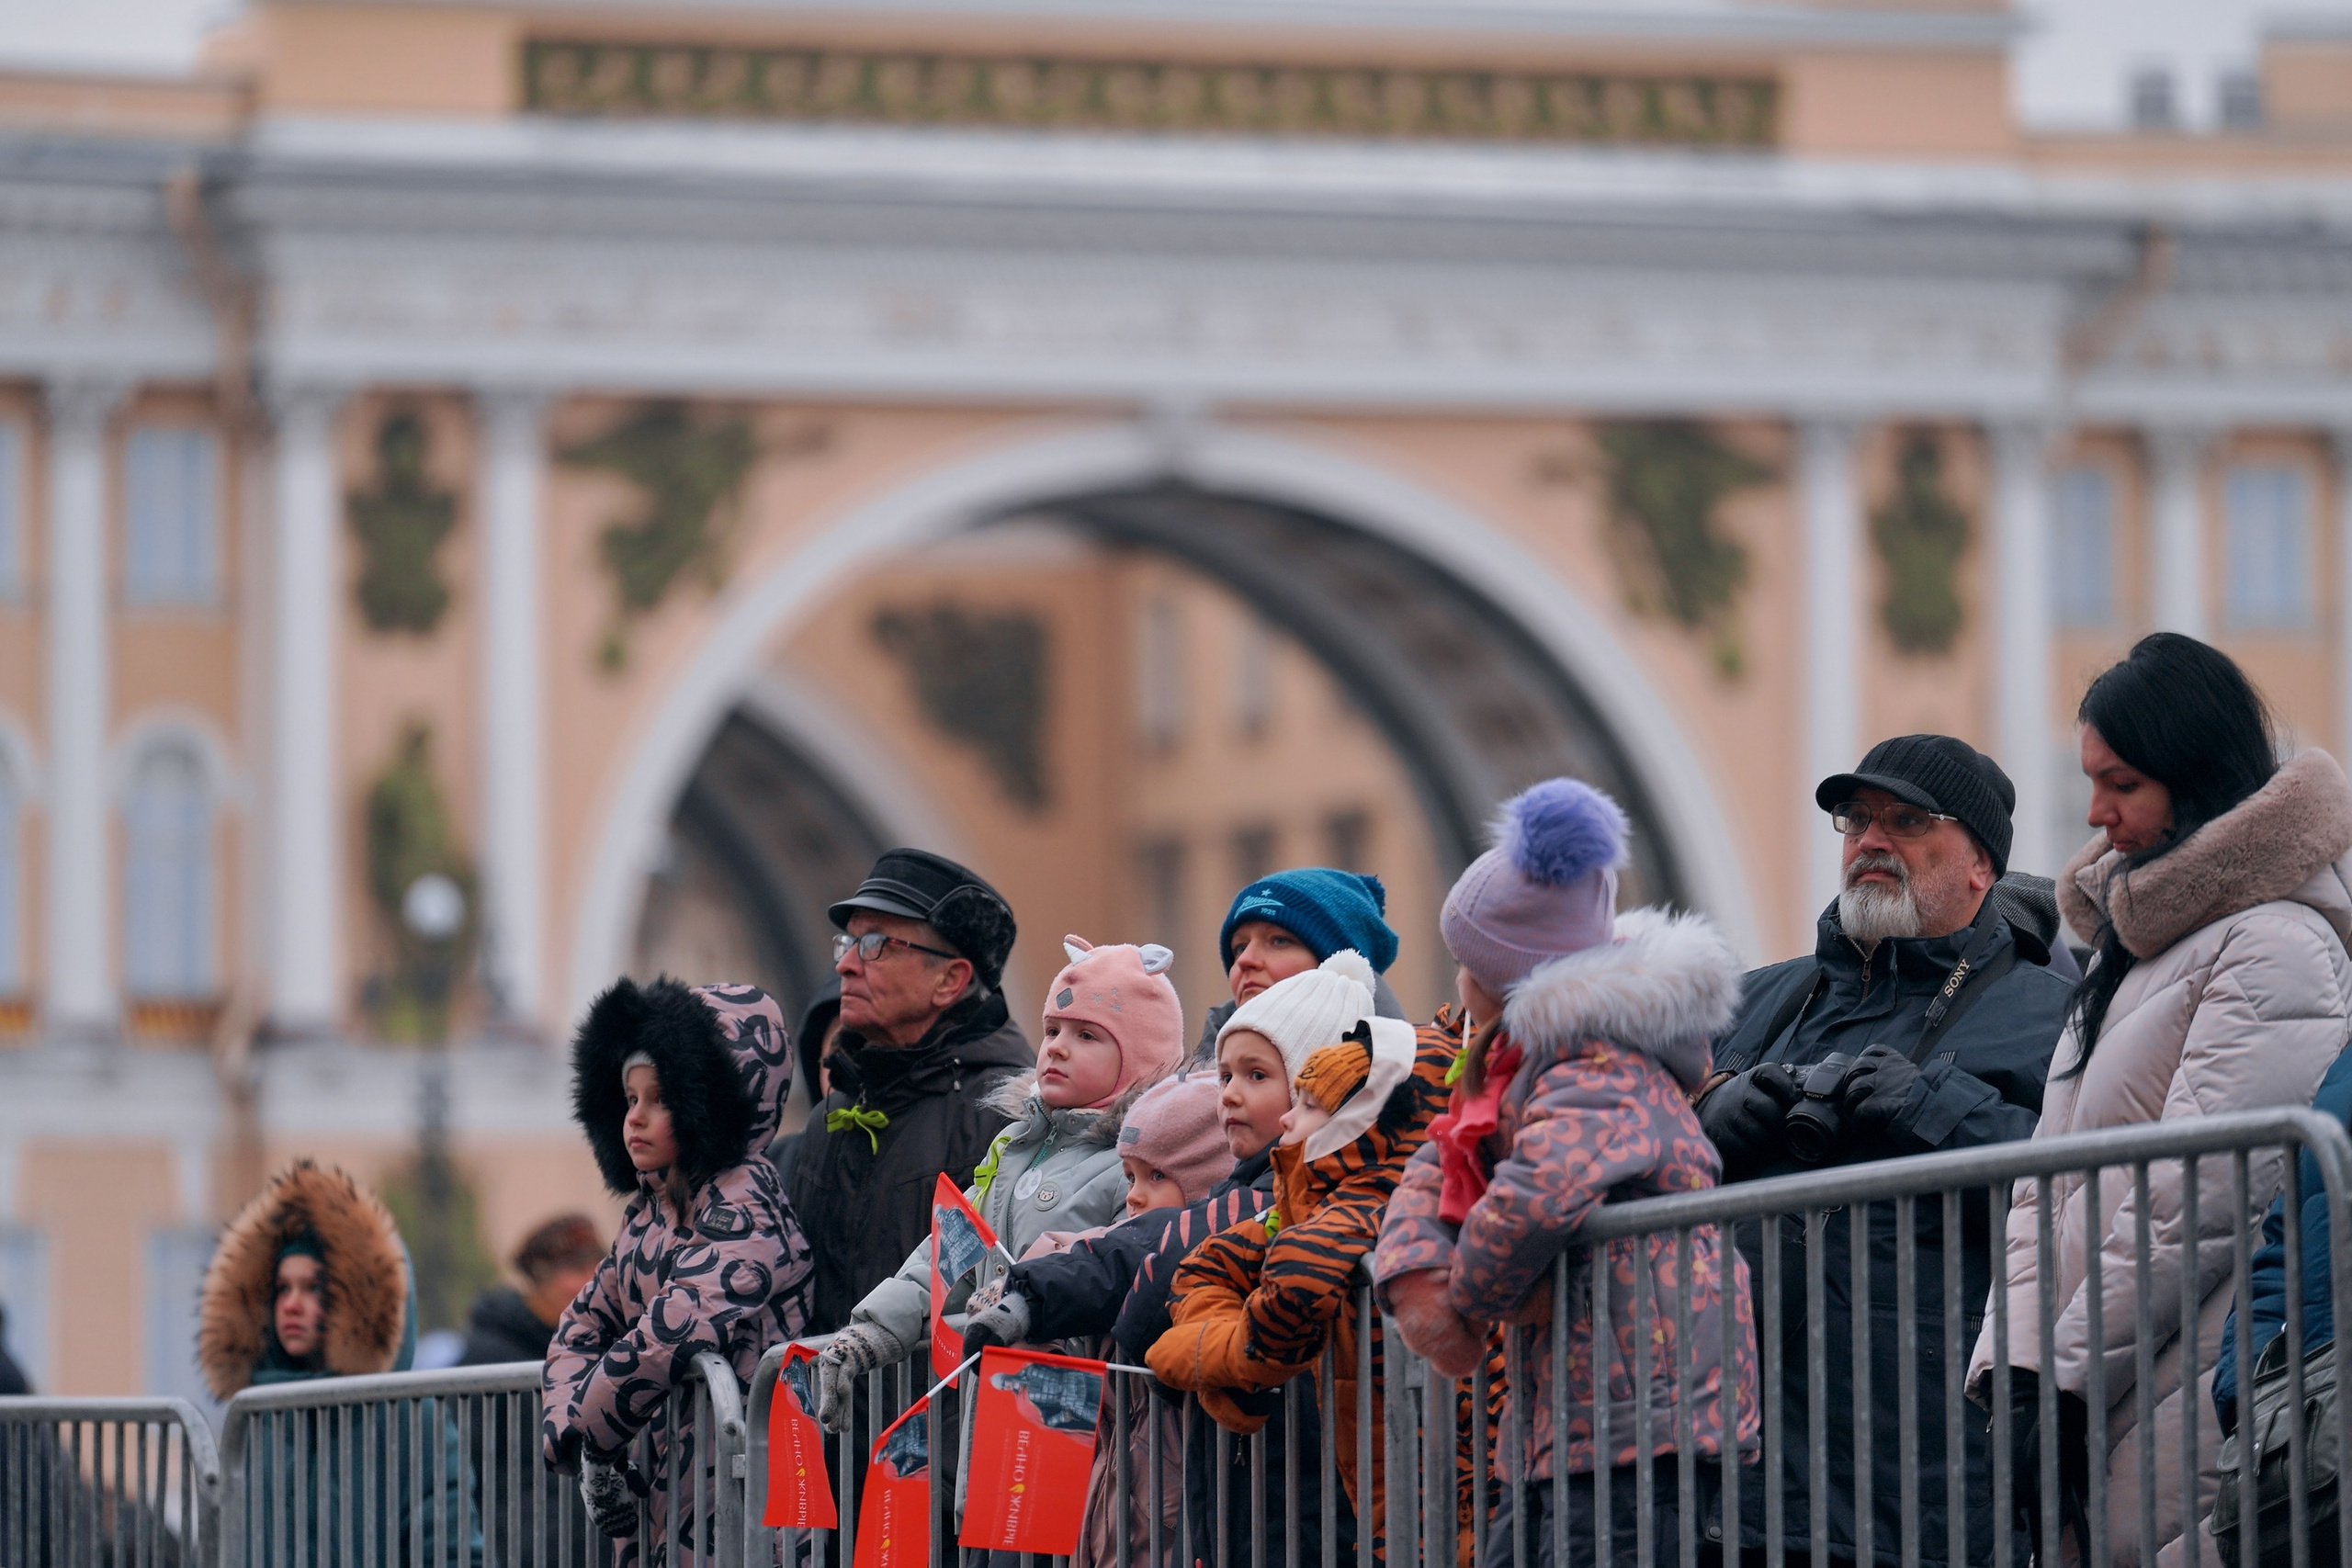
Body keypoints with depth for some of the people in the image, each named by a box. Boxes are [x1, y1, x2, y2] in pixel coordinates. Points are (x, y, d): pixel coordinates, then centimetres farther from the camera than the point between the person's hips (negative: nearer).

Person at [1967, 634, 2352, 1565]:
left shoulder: (2275, 947, -8)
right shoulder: (2131, 941, 21)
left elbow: (2199, 1194, -15)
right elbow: (2047, 1176, 16)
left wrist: (2066, 1384, -13)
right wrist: (2016, 1370, 2)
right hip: (2100, 1413, 8)